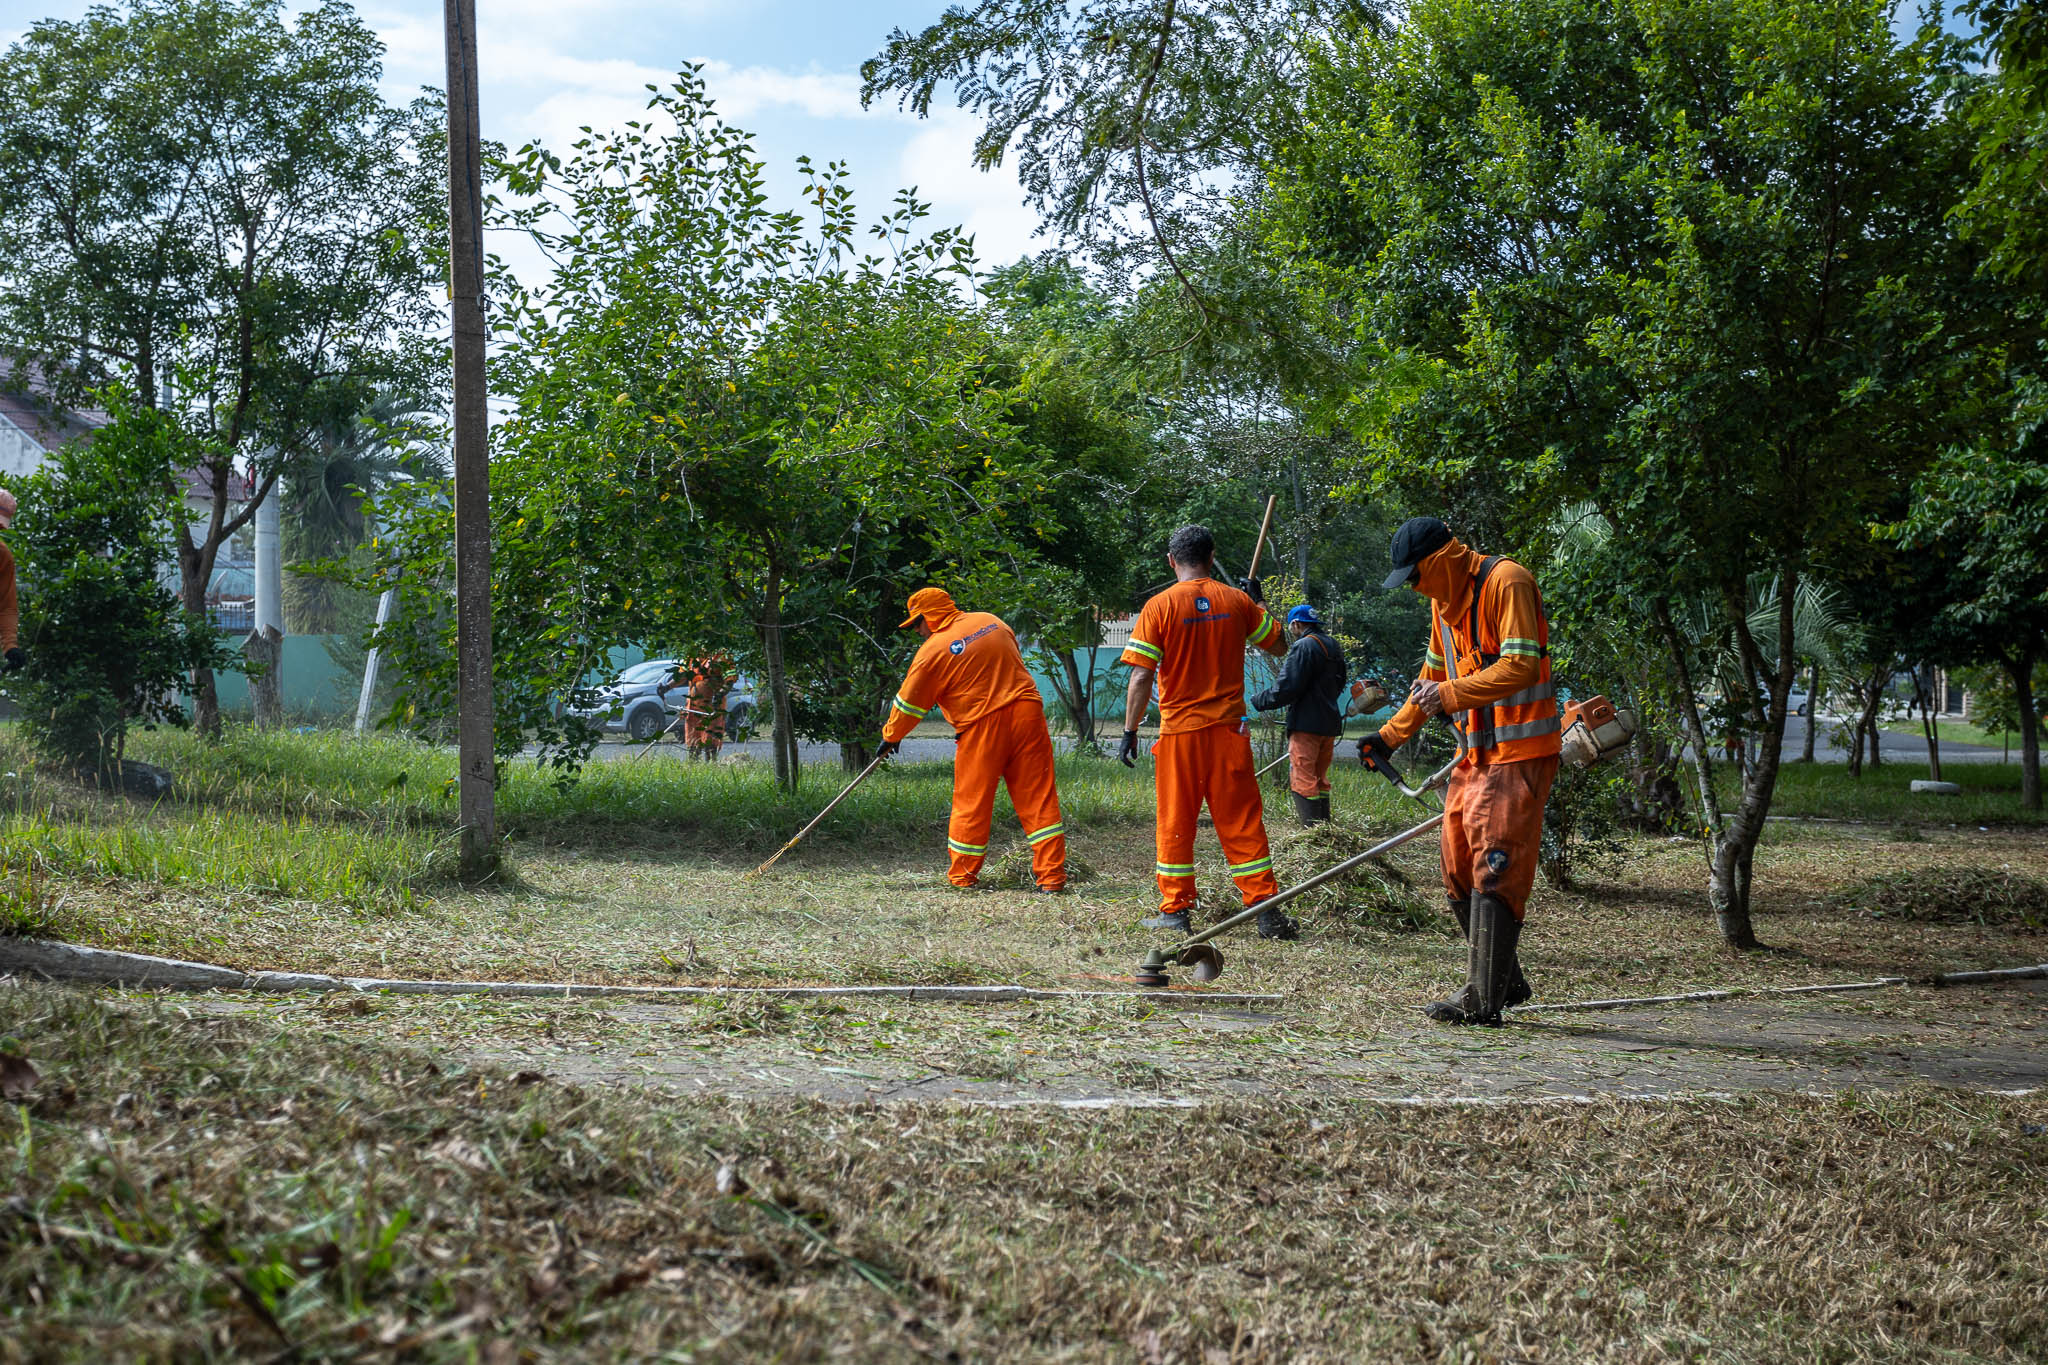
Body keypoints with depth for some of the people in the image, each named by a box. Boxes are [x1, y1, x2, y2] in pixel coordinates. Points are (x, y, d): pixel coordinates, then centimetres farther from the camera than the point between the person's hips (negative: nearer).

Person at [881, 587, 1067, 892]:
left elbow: (909, 704, 3)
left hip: (982, 727, -4)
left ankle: (962, 876, 19)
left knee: (972, 801, 9)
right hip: (1026, 712, 4)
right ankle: (1052, 876, 1)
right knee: (1038, 797, 3)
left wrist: (890, 737, 18)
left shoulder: (933, 651, -5)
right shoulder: (991, 621, 10)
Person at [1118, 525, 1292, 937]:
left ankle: (1176, 910, 11)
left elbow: (1141, 675, -9)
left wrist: (1130, 731, -2)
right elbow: (1278, 645, 15)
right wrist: (1257, 603, 29)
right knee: (1242, 821, 5)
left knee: (1175, 823, 8)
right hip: (1228, 731, 2)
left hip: (1179, 732, -2)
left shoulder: (1160, 606, -5)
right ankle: (1265, 910, 3)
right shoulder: (1237, 601, 2)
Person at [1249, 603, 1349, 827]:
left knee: (1302, 780, -8)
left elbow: (1286, 689, -17)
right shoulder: (1333, 646, 16)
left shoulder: (1304, 647, -13)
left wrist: (1258, 702, -5)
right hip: (1330, 723, 9)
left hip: (1306, 724, -9)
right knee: (1320, 779, 16)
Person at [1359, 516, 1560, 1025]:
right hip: (1474, 754, 9)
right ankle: (1506, 982, 20)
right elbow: (1433, 678, 27)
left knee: (1494, 870, -12)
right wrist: (1390, 736, 22)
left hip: (1519, 754, -9)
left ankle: (1483, 999, -11)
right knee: (1458, 873, 8)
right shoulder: (1443, 600, 15)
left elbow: (1522, 665, -24)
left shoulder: (1507, 582, -13)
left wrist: (1451, 694, -31)